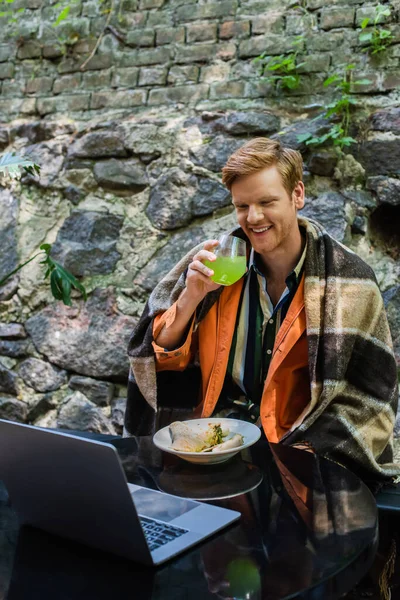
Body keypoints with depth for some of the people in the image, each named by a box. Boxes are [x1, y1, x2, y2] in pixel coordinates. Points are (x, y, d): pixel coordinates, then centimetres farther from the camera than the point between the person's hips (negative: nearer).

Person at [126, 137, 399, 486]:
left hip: (301, 448, -1)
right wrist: (193, 295, -14)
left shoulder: (347, 281, -5)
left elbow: (366, 402, -5)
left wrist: (303, 454, -18)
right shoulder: (219, 261, 1)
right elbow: (162, 358, 3)